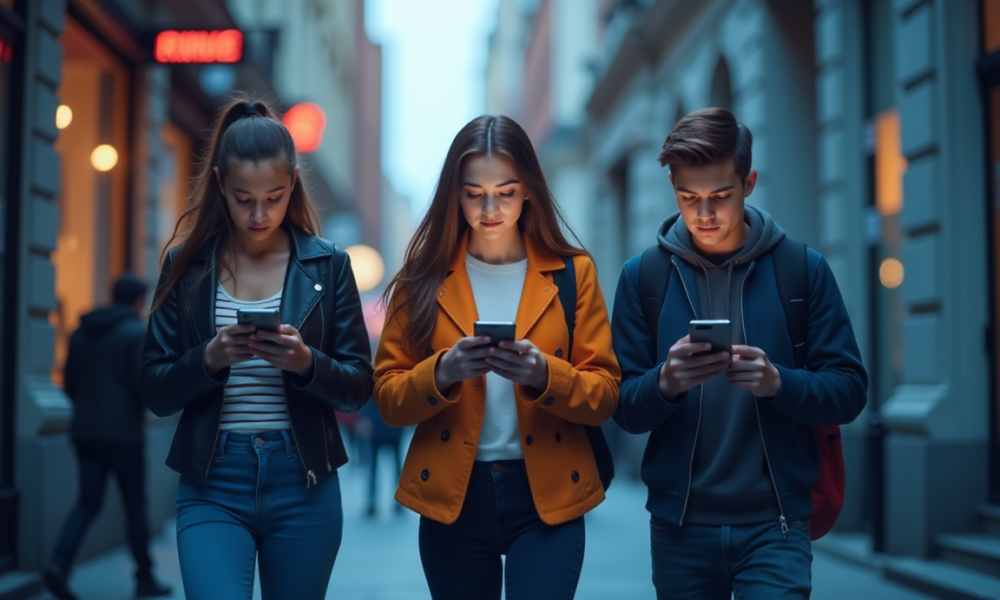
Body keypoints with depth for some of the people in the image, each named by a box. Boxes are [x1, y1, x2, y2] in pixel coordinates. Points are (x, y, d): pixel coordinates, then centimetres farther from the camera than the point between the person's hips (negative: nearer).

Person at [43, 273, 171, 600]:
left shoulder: (81, 333, 12)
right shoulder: (137, 333, -9)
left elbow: (69, 383, 13)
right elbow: (143, 385, -16)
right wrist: (140, 412, 3)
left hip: (84, 430, 6)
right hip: (123, 432, -5)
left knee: (88, 502, 8)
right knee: (135, 505, 5)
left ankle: (59, 563, -13)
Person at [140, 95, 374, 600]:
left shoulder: (328, 265, 2)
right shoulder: (186, 268, 3)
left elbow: (358, 389, 3)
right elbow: (155, 392, 3)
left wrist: (306, 363, -17)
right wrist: (209, 359, -16)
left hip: (303, 486, 1)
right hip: (212, 486, -1)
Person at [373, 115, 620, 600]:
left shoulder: (572, 272, 1)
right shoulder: (424, 277, 2)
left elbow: (605, 395, -1)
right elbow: (388, 398, 0)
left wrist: (544, 375, -20)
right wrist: (443, 372, -19)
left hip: (547, 497, -1)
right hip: (452, 497, 1)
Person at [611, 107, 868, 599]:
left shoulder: (804, 270, -1)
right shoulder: (642, 276, 1)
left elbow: (849, 392, -1)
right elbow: (624, 408, 1)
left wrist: (778, 382, -21)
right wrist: (664, 383, -22)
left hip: (774, 523, -1)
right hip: (680, 525, 1)